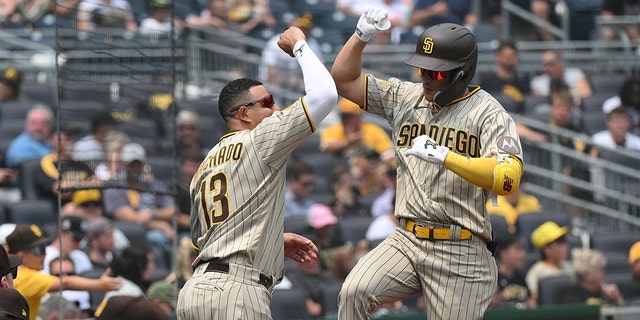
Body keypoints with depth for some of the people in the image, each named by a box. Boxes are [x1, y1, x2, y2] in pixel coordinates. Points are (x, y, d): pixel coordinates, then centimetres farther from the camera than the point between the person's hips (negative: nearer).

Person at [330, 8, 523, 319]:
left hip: (461, 250, -4)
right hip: (406, 241, 4)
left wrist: (446, 157, -32)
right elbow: (344, 80, 16)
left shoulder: (487, 113, -6)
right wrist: (361, 36, -1)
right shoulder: (405, 98, 11)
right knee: (354, 293, -21)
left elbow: (507, 178, -22)